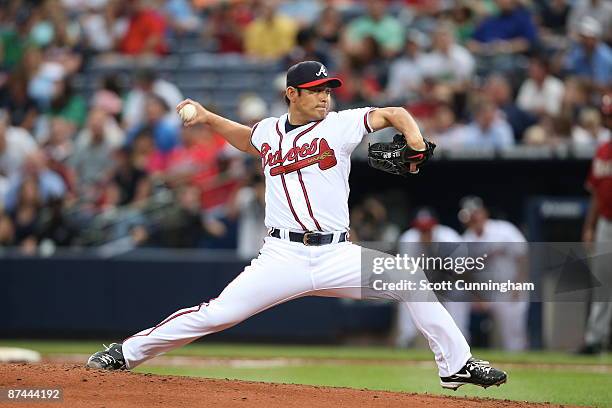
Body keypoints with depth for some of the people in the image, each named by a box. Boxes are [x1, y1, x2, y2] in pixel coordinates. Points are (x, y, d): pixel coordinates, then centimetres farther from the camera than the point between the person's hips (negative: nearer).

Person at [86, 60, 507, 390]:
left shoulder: (340, 125, 4)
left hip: (337, 255, 0)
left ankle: (457, 364, -4)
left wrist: (416, 144, -21)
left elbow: (393, 114, -2)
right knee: (217, 314, -10)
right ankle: (126, 353, 2)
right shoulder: (269, 131, 12)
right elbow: (246, 138, 36)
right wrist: (207, 117, 24)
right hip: (283, 256, 0)